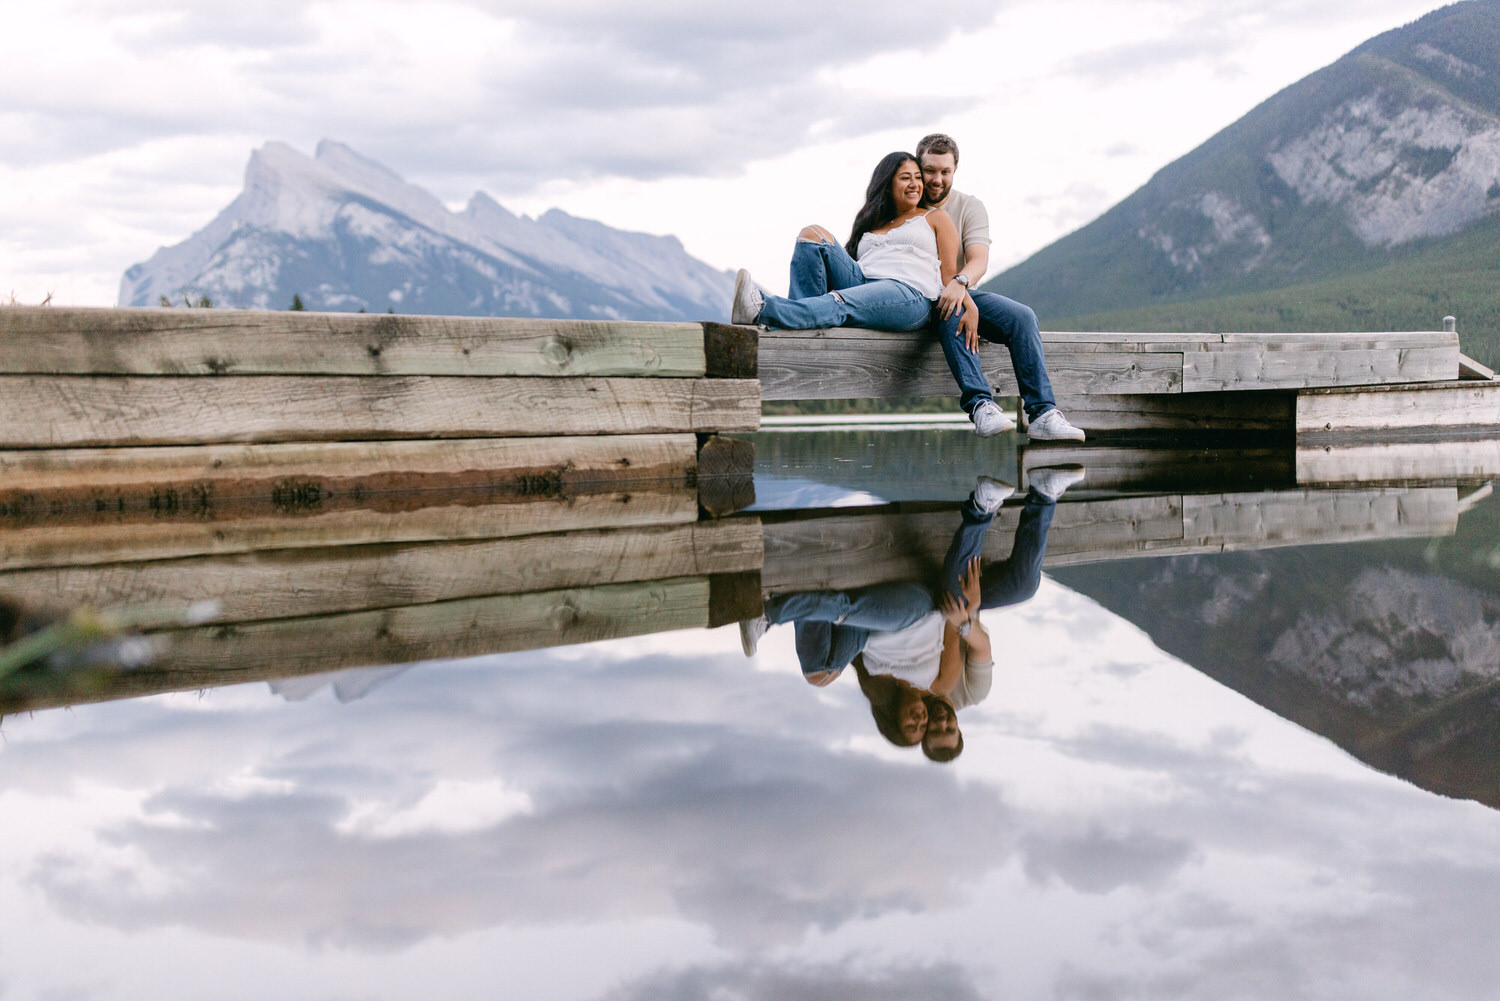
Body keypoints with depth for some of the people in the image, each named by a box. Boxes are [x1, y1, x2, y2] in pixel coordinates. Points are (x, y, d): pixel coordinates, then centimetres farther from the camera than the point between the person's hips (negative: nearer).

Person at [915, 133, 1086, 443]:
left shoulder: (970, 207, 10)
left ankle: (1042, 414, -31)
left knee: (1022, 316, -21)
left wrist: (960, 282, -33)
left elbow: (979, 261, -6)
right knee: (951, 312, -38)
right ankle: (980, 404, -50)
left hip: (962, 292, 4)